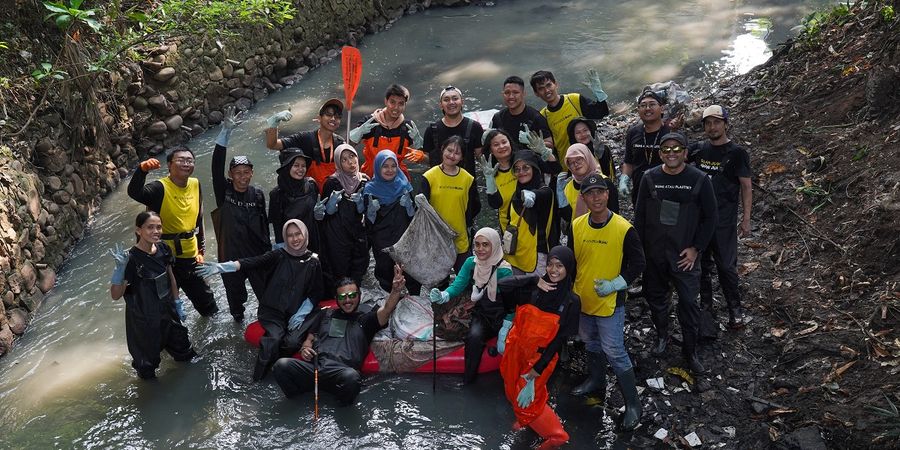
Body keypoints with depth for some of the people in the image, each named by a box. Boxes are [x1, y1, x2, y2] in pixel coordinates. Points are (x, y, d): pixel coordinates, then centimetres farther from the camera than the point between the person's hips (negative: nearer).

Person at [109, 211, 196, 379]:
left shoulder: (163, 249, -10)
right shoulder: (131, 259, -27)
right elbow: (115, 295, -28)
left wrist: (177, 303, 12)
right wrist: (120, 268, -42)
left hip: (167, 312, 6)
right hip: (144, 319, -6)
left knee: (183, 353, 25)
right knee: (148, 361, 15)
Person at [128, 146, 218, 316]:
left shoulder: (195, 185, 3)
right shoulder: (160, 188, -16)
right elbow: (134, 192, -37)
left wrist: (201, 250, 16)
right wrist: (142, 170, -55)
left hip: (191, 256, 6)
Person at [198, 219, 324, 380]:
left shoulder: (313, 262, 6)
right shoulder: (278, 256, 2)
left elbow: (316, 293, 7)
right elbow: (252, 262, -11)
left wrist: (301, 314, -7)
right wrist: (222, 267, -26)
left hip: (296, 315, 1)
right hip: (272, 312, -1)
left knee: (292, 343, -28)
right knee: (274, 339, -28)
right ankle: (258, 381, -13)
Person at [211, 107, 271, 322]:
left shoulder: (258, 194, -3)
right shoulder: (224, 192, -9)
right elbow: (216, 167, -24)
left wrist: (268, 248, 12)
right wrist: (225, 133, -34)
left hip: (258, 254, 1)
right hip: (231, 255, -1)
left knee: (266, 292, 10)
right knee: (235, 292, 18)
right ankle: (238, 317, 44)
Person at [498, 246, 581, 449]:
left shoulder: (571, 301, -13)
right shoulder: (533, 289, -9)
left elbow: (560, 338, -12)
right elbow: (502, 285, -19)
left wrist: (539, 367, -13)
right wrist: (535, 279, -21)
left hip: (540, 356, -4)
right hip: (516, 349, 4)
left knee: (527, 399, 4)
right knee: (513, 392, 20)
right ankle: (526, 419, 48)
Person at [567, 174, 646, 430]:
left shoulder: (624, 229, -18)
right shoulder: (577, 227, -5)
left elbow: (638, 263, -10)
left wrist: (615, 285, -18)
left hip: (610, 303, -5)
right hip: (582, 299, 5)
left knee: (614, 352, -4)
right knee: (591, 344, 23)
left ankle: (632, 404, 9)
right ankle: (596, 383, 45)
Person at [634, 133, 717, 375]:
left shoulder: (699, 180, -8)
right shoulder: (650, 178, -3)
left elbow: (710, 217, -2)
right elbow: (639, 216, 4)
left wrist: (696, 248, -7)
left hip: (684, 254, -2)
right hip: (653, 253, 2)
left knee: (688, 301, -2)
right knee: (655, 296, 15)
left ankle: (690, 350, 14)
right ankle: (662, 335, 38)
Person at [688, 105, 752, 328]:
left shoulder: (737, 153, -5)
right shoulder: (698, 149, 6)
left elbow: (746, 187, -4)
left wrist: (746, 219, -9)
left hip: (724, 220, -4)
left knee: (726, 265, -3)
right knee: (701, 262, 11)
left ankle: (735, 309, 9)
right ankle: (706, 305, 26)